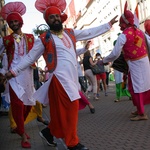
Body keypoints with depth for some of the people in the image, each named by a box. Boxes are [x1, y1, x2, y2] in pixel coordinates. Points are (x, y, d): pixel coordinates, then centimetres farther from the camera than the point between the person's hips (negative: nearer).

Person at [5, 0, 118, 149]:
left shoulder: (70, 33, 15)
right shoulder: (44, 39, 0)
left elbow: (90, 32, 20)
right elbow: (30, 57, 4)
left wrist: (108, 24, 20)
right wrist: (14, 70, -1)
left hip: (72, 77, 6)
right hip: (60, 78, -6)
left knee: (63, 110, 11)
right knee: (69, 108, -6)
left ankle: (49, 132, 32)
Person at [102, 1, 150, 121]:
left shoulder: (123, 36, -14)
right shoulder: (139, 31, 7)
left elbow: (115, 54, -13)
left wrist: (104, 60, 1)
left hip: (135, 64, -8)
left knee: (136, 87, 0)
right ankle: (140, 109, 27)